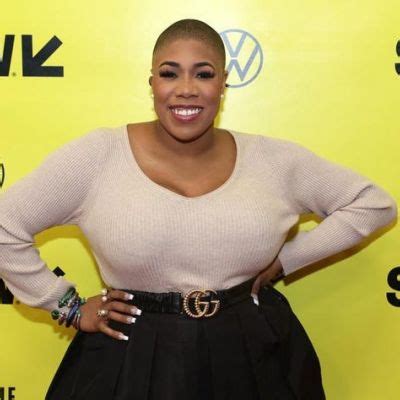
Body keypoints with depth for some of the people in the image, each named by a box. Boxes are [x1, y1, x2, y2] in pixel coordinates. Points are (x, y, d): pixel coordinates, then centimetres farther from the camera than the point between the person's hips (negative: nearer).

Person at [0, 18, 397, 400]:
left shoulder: (272, 160, -4)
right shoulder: (97, 156, -10)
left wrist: (285, 258, -2)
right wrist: (69, 307, -2)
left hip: (254, 358, 2)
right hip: (132, 363, -1)